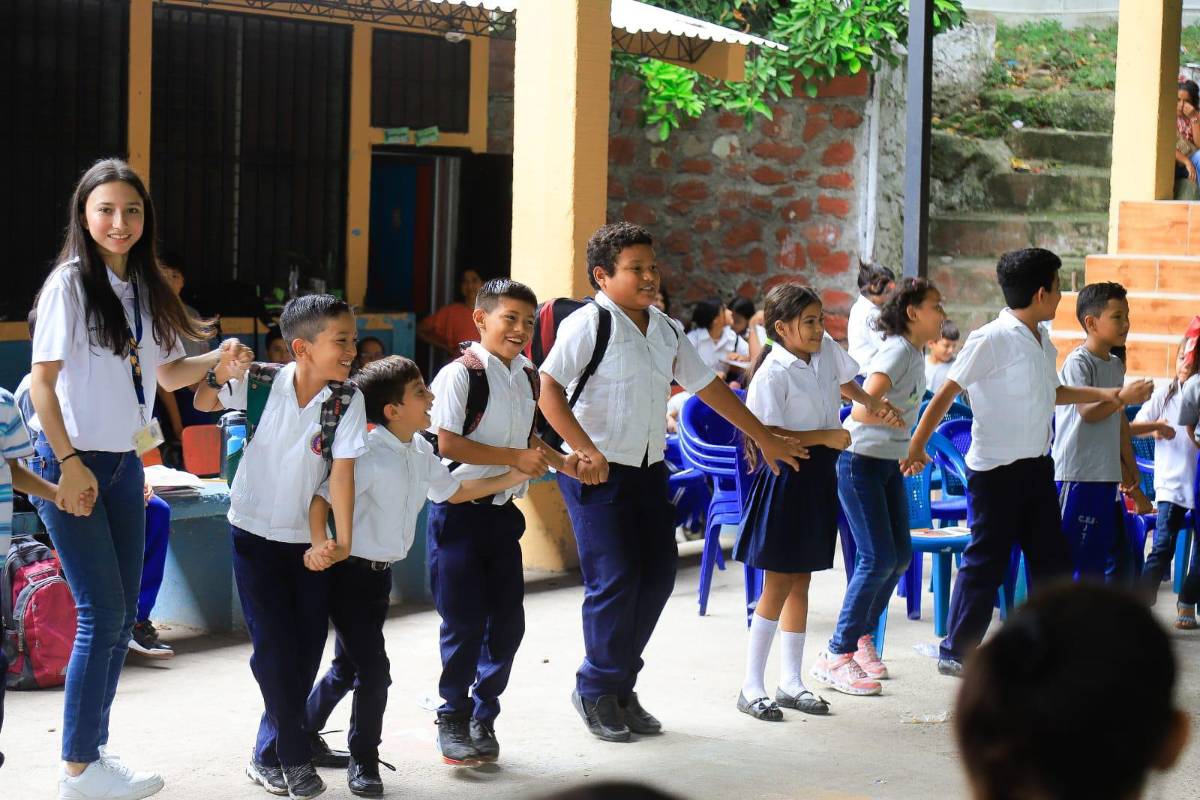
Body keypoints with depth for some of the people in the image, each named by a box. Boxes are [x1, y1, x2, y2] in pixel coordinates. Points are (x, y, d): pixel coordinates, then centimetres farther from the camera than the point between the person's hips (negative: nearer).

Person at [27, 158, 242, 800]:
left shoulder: (144, 288, 10)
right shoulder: (70, 283, -11)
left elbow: (167, 372, 19)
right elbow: (42, 380, -13)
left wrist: (217, 359, 0)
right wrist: (69, 464, -18)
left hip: (124, 464, 7)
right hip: (70, 463, -7)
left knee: (122, 613, 9)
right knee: (102, 612, -8)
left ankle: (93, 748, 20)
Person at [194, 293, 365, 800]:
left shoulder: (347, 400, -15)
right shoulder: (263, 383, -16)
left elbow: (342, 471, -17)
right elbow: (204, 404, -2)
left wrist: (342, 542, -21)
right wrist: (219, 375, -23)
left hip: (309, 539, 2)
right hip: (255, 532, -2)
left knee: (308, 647, 6)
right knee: (275, 646, -5)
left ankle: (269, 755, 23)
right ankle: (294, 758, 11)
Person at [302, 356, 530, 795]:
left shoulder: (420, 451, 3)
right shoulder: (369, 454, -23)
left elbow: (453, 491, 18)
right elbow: (320, 501, -27)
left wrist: (514, 476, 14)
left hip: (381, 573, 8)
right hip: (350, 573, -8)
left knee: (348, 665, 19)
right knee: (374, 669, -7)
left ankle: (303, 731, 40)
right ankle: (363, 762, 9)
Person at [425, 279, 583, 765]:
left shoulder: (528, 377, 10)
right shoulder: (460, 374, -13)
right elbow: (447, 443, -19)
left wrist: (560, 462, 5)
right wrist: (515, 458, -20)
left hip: (503, 510, 7)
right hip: (460, 508, -7)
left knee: (508, 620, 7)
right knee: (464, 620, -4)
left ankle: (483, 717, 20)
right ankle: (452, 720, 11)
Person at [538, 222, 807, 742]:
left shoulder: (666, 330, 12)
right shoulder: (588, 325, -12)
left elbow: (707, 386, 20)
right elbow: (549, 390, -20)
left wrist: (764, 438, 21)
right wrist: (588, 453, -26)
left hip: (649, 469, 8)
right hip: (598, 471, -8)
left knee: (657, 574, 8)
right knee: (615, 580, -8)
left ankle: (622, 686, 22)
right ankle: (597, 690, 10)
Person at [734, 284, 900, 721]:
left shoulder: (826, 349, 4)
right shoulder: (773, 373, -18)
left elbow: (842, 381, 24)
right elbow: (768, 435, -23)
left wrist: (874, 404, 10)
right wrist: (826, 436, -20)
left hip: (819, 476, 8)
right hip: (786, 476, -8)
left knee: (800, 582, 12)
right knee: (778, 585, -6)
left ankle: (791, 682, 18)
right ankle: (752, 688, 0)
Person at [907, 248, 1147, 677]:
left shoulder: (1043, 340, 10)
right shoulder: (992, 339, -17)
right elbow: (946, 393, -15)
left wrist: (1110, 395, 26)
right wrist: (916, 447, -15)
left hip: (1037, 466, 8)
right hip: (996, 469, -8)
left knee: (1052, 559, 12)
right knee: (986, 562, -1)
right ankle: (955, 653, 11)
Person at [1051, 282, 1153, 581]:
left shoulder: (1116, 365, 16)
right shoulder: (1078, 362, -10)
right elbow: (1086, 411, -19)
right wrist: (1123, 397, -32)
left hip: (1108, 476, 9)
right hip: (1078, 475, -9)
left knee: (1122, 553, 10)